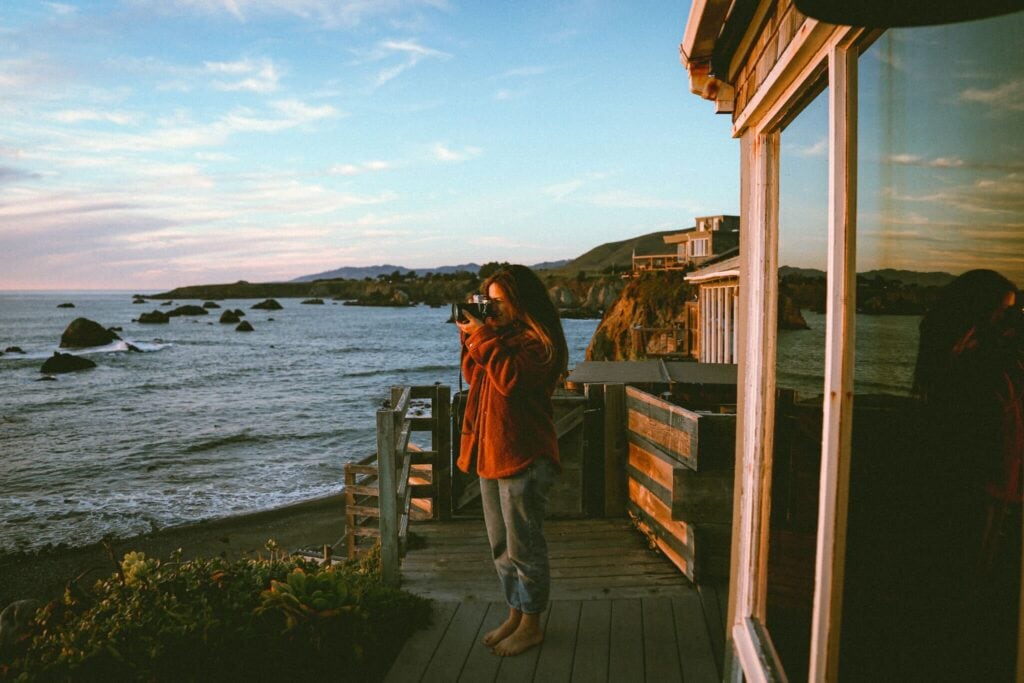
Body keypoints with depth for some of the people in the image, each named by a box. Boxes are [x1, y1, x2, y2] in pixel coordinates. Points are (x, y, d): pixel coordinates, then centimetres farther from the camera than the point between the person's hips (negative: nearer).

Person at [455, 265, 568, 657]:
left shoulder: (538, 341, -13)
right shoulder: (502, 336, 13)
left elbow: (509, 378, -26)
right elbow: (474, 377, 16)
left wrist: (482, 337, -17)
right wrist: (470, 336, 4)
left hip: (524, 458, -9)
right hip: (492, 454, 9)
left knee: (524, 546, 3)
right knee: (501, 547, 18)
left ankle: (531, 625, 18)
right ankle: (515, 614, 33)